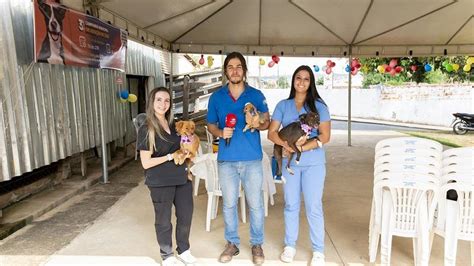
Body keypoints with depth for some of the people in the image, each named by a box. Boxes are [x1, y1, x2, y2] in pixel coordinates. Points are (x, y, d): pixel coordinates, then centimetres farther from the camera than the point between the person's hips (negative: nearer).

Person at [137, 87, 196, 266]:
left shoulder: (174, 125, 7)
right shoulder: (146, 130, -11)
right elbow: (146, 163, -15)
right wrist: (171, 156, -18)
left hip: (181, 179, 6)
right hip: (160, 183, -5)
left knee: (186, 216, 14)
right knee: (163, 221, 11)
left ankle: (184, 251, 37)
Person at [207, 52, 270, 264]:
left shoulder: (256, 95, 1)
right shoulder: (216, 97, 4)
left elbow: (267, 121, 7)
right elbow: (210, 125, 10)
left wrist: (258, 125, -16)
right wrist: (220, 132, -12)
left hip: (252, 159, -1)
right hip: (226, 159, 1)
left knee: (255, 204, 6)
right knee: (229, 204, 12)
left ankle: (257, 244, 26)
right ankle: (232, 243, 30)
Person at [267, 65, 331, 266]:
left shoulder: (319, 106, 1)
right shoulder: (283, 105, 6)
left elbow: (325, 136, -6)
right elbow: (271, 132, -1)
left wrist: (303, 148, -18)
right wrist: (287, 145, -19)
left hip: (313, 163, -2)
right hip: (289, 162, 2)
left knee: (314, 207, 3)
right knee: (291, 205, 12)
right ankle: (290, 245, 27)